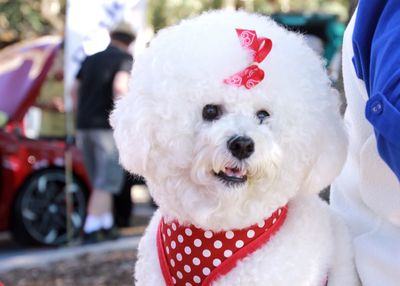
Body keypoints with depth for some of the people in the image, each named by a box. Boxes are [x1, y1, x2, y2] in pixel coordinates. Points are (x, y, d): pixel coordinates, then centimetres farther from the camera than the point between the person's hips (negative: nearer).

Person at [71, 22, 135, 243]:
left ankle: (107, 226, 22)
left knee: (100, 182, 16)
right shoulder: (125, 59, -2)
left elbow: (74, 91, 17)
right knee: (105, 184, -4)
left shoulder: (90, 59, 17)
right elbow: (119, 87, -19)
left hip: (84, 127, 7)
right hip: (108, 127, -6)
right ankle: (90, 231, -10)